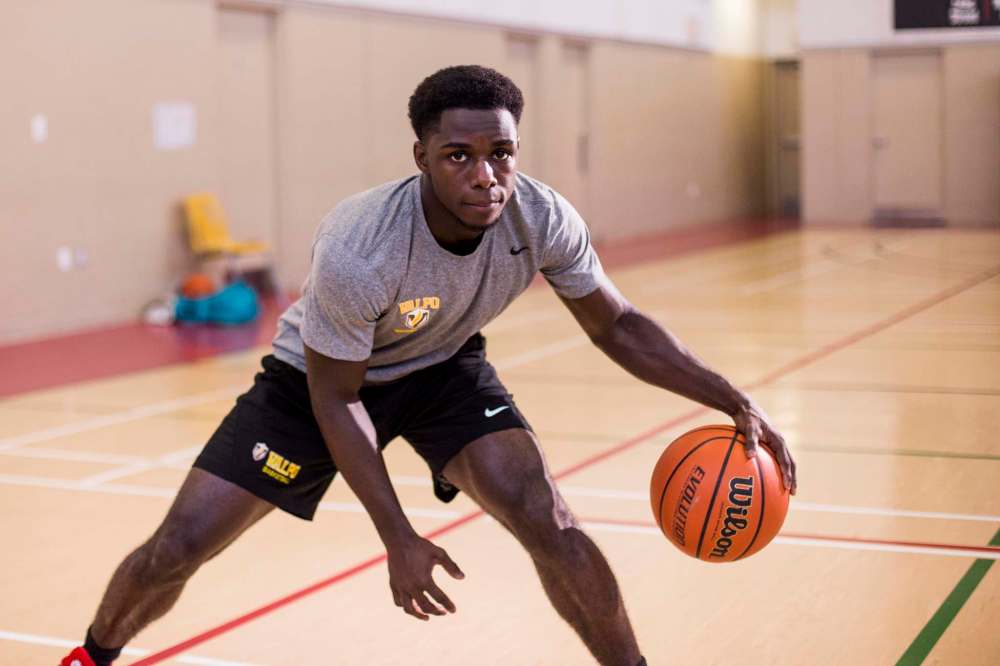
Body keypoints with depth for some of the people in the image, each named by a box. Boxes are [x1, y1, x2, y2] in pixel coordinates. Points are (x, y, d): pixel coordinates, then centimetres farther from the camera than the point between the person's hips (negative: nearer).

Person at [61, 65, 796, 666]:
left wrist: (735, 402, -18)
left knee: (548, 522, -19)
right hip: (318, 377, -2)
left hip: (445, 370, 3)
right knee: (179, 545, -4)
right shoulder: (358, 251, -38)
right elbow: (335, 399, -24)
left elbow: (616, 324, -9)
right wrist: (399, 538, -23)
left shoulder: (543, 219, -26)